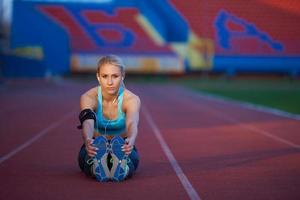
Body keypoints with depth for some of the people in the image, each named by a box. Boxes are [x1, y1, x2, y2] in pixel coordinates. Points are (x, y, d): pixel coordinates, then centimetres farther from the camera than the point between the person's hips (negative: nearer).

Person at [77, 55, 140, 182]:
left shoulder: (132, 99, -19)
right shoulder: (88, 97, -19)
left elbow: (132, 123, -40)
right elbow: (88, 122, -39)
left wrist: (131, 140, -63)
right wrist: (87, 140, -62)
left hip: (122, 147, 0)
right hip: (95, 148, 0)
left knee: (131, 155, -34)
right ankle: (98, 167, -44)